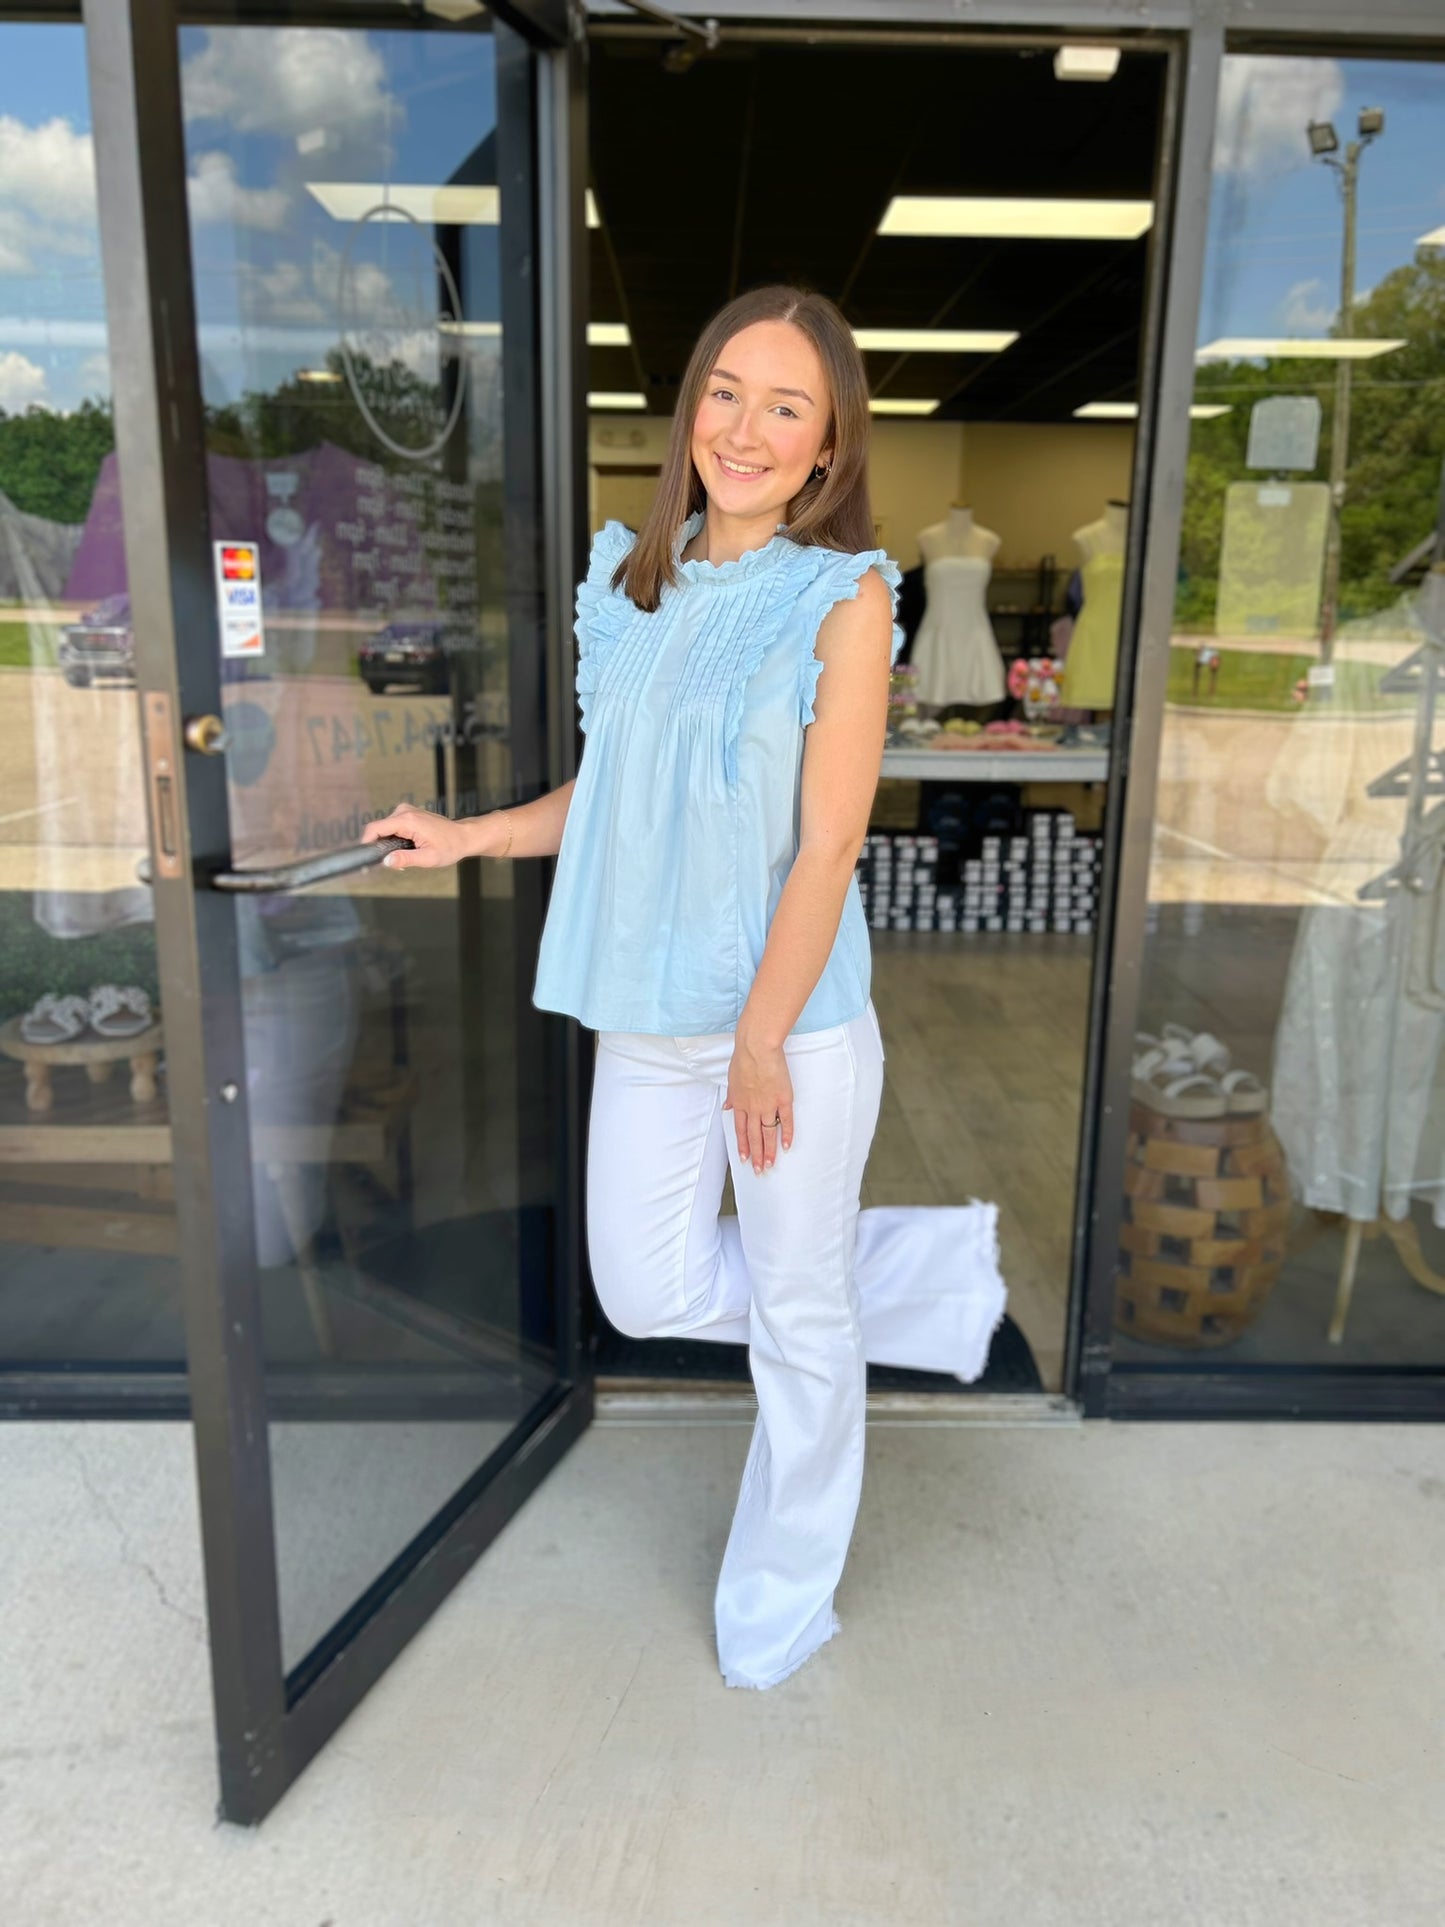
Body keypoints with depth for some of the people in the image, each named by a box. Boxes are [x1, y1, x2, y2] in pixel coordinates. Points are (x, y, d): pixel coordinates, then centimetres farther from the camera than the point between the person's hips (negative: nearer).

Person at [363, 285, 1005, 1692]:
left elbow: (827, 845, -14)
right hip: (649, 1019, 6)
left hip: (794, 1019, -5)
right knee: (650, 1294, 13)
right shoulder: (634, 576, 6)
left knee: (798, 1316, 10)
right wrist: (467, 836, 7)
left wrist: (761, 1043, -15)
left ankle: (781, 1597, 38)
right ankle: (932, 1267, 34)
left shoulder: (844, 599, -10)